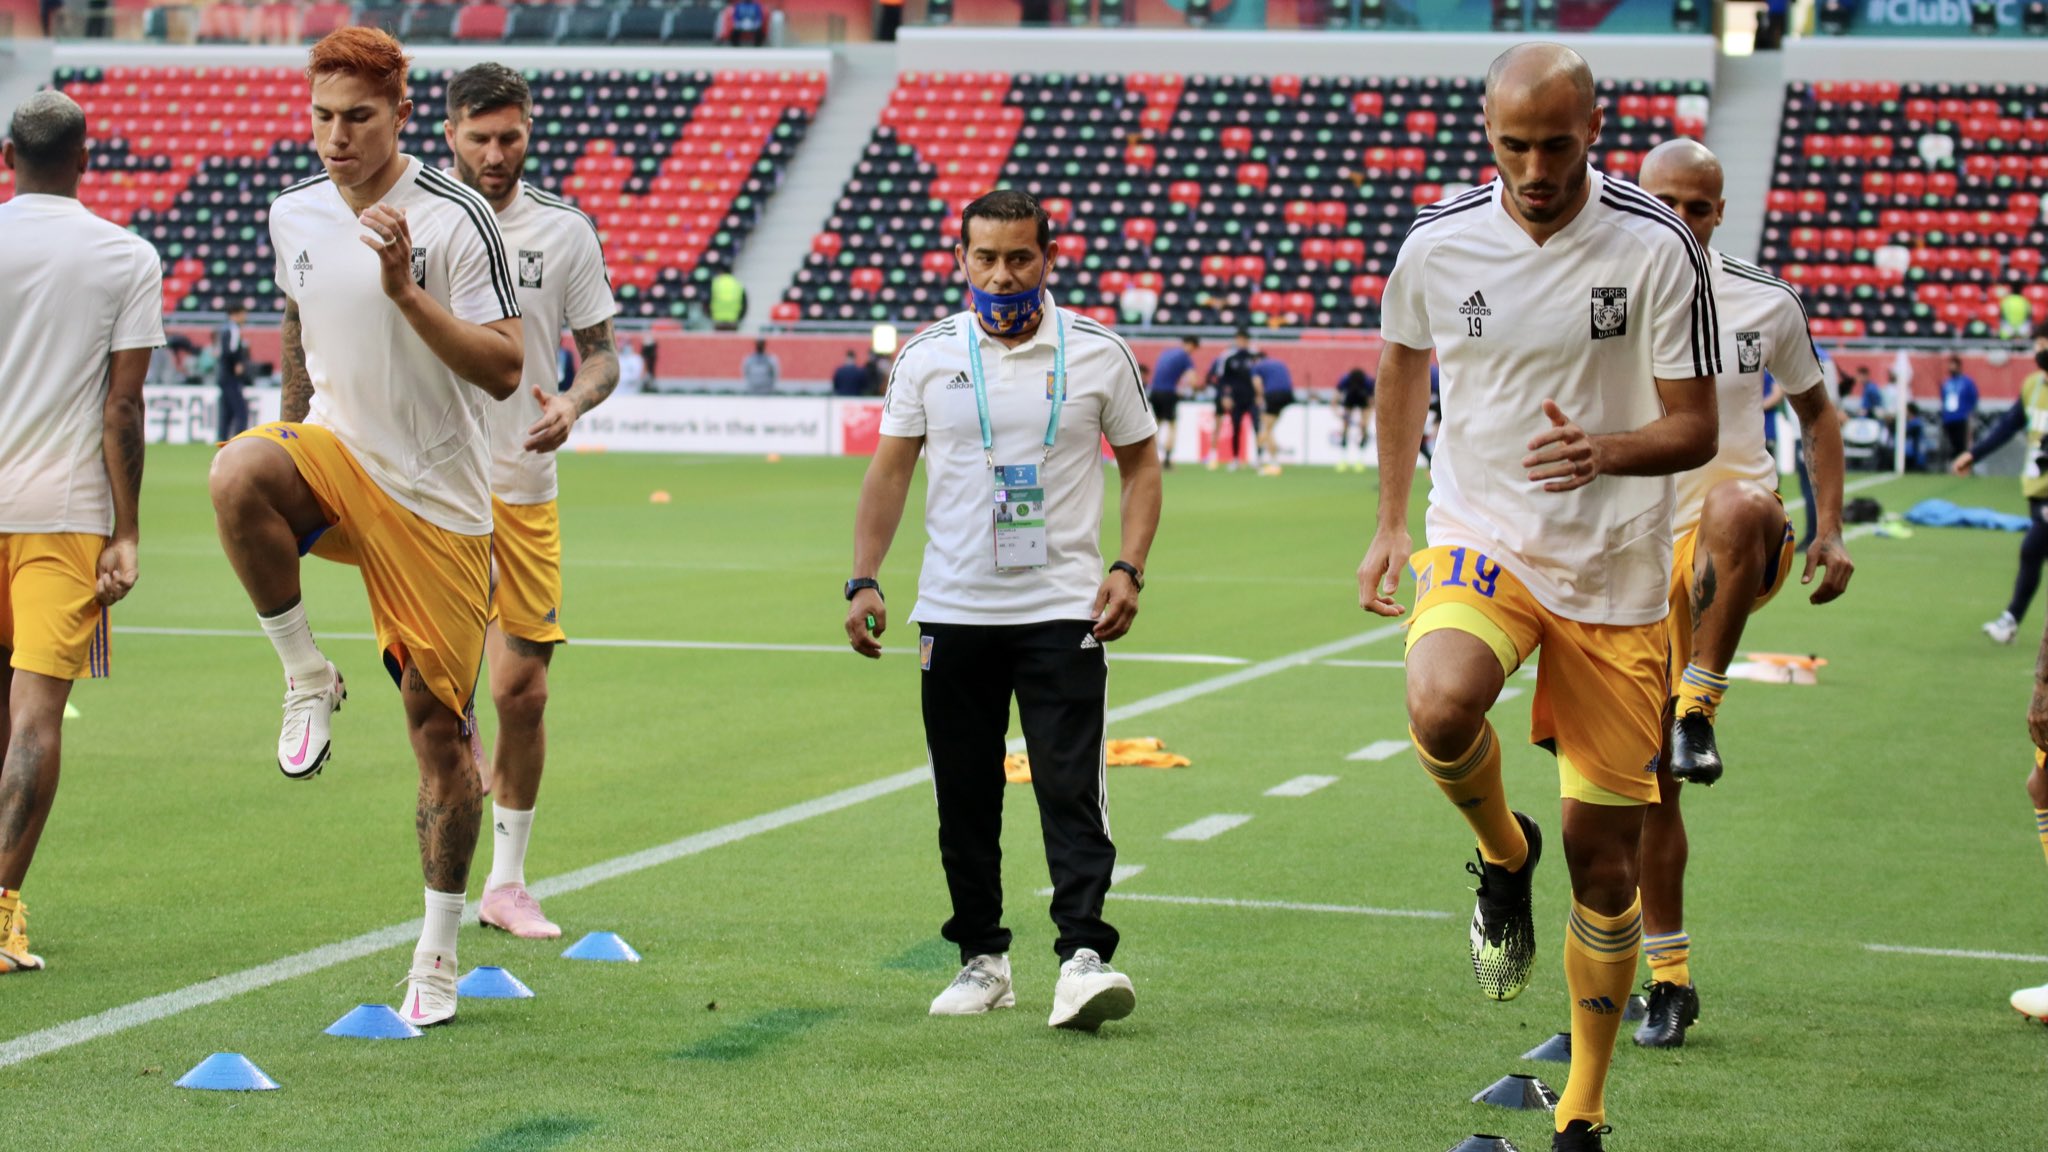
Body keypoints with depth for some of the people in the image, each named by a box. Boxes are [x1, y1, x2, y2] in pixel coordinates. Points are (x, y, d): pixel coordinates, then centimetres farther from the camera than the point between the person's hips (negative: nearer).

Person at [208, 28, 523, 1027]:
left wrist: (406, 293, -26)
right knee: (238, 474, -34)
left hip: (437, 502, -3)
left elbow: (504, 370, -16)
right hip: (334, 456, 3)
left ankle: (438, 952, 18)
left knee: (441, 730, 1)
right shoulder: (294, 213, 4)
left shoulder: (455, 219, -12)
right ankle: (306, 679, -14)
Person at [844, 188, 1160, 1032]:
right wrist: (864, 581, 1)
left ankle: (1083, 954, -15)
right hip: (954, 612, 2)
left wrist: (1128, 568, -3)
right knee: (965, 797, 6)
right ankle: (982, 957, 16)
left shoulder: (1099, 354, 2)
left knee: (1071, 786, -12)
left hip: (1063, 611, -2)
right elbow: (889, 471, 9)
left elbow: (1140, 464, 10)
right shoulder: (928, 355, 4)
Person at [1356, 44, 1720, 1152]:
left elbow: (1694, 429, -8)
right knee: (1440, 707, -34)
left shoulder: (1657, 247, -11)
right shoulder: (1437, 243, -4)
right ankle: (1502, 853, 1)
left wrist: (1605, 452, -29)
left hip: (1614, 574, -1)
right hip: (1480, 541, 1)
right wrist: (1390, 523, 19)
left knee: (1605, 860, 2)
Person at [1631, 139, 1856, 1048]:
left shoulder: (1765, 302, 2)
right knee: (1647, 782, 1)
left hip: (1731, 554, -1)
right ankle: (1669, 980, 16)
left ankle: (1698, 710, -27)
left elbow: (1815, 410, 16)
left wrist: (1830, 530, 8)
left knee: (1739, 510, -41)